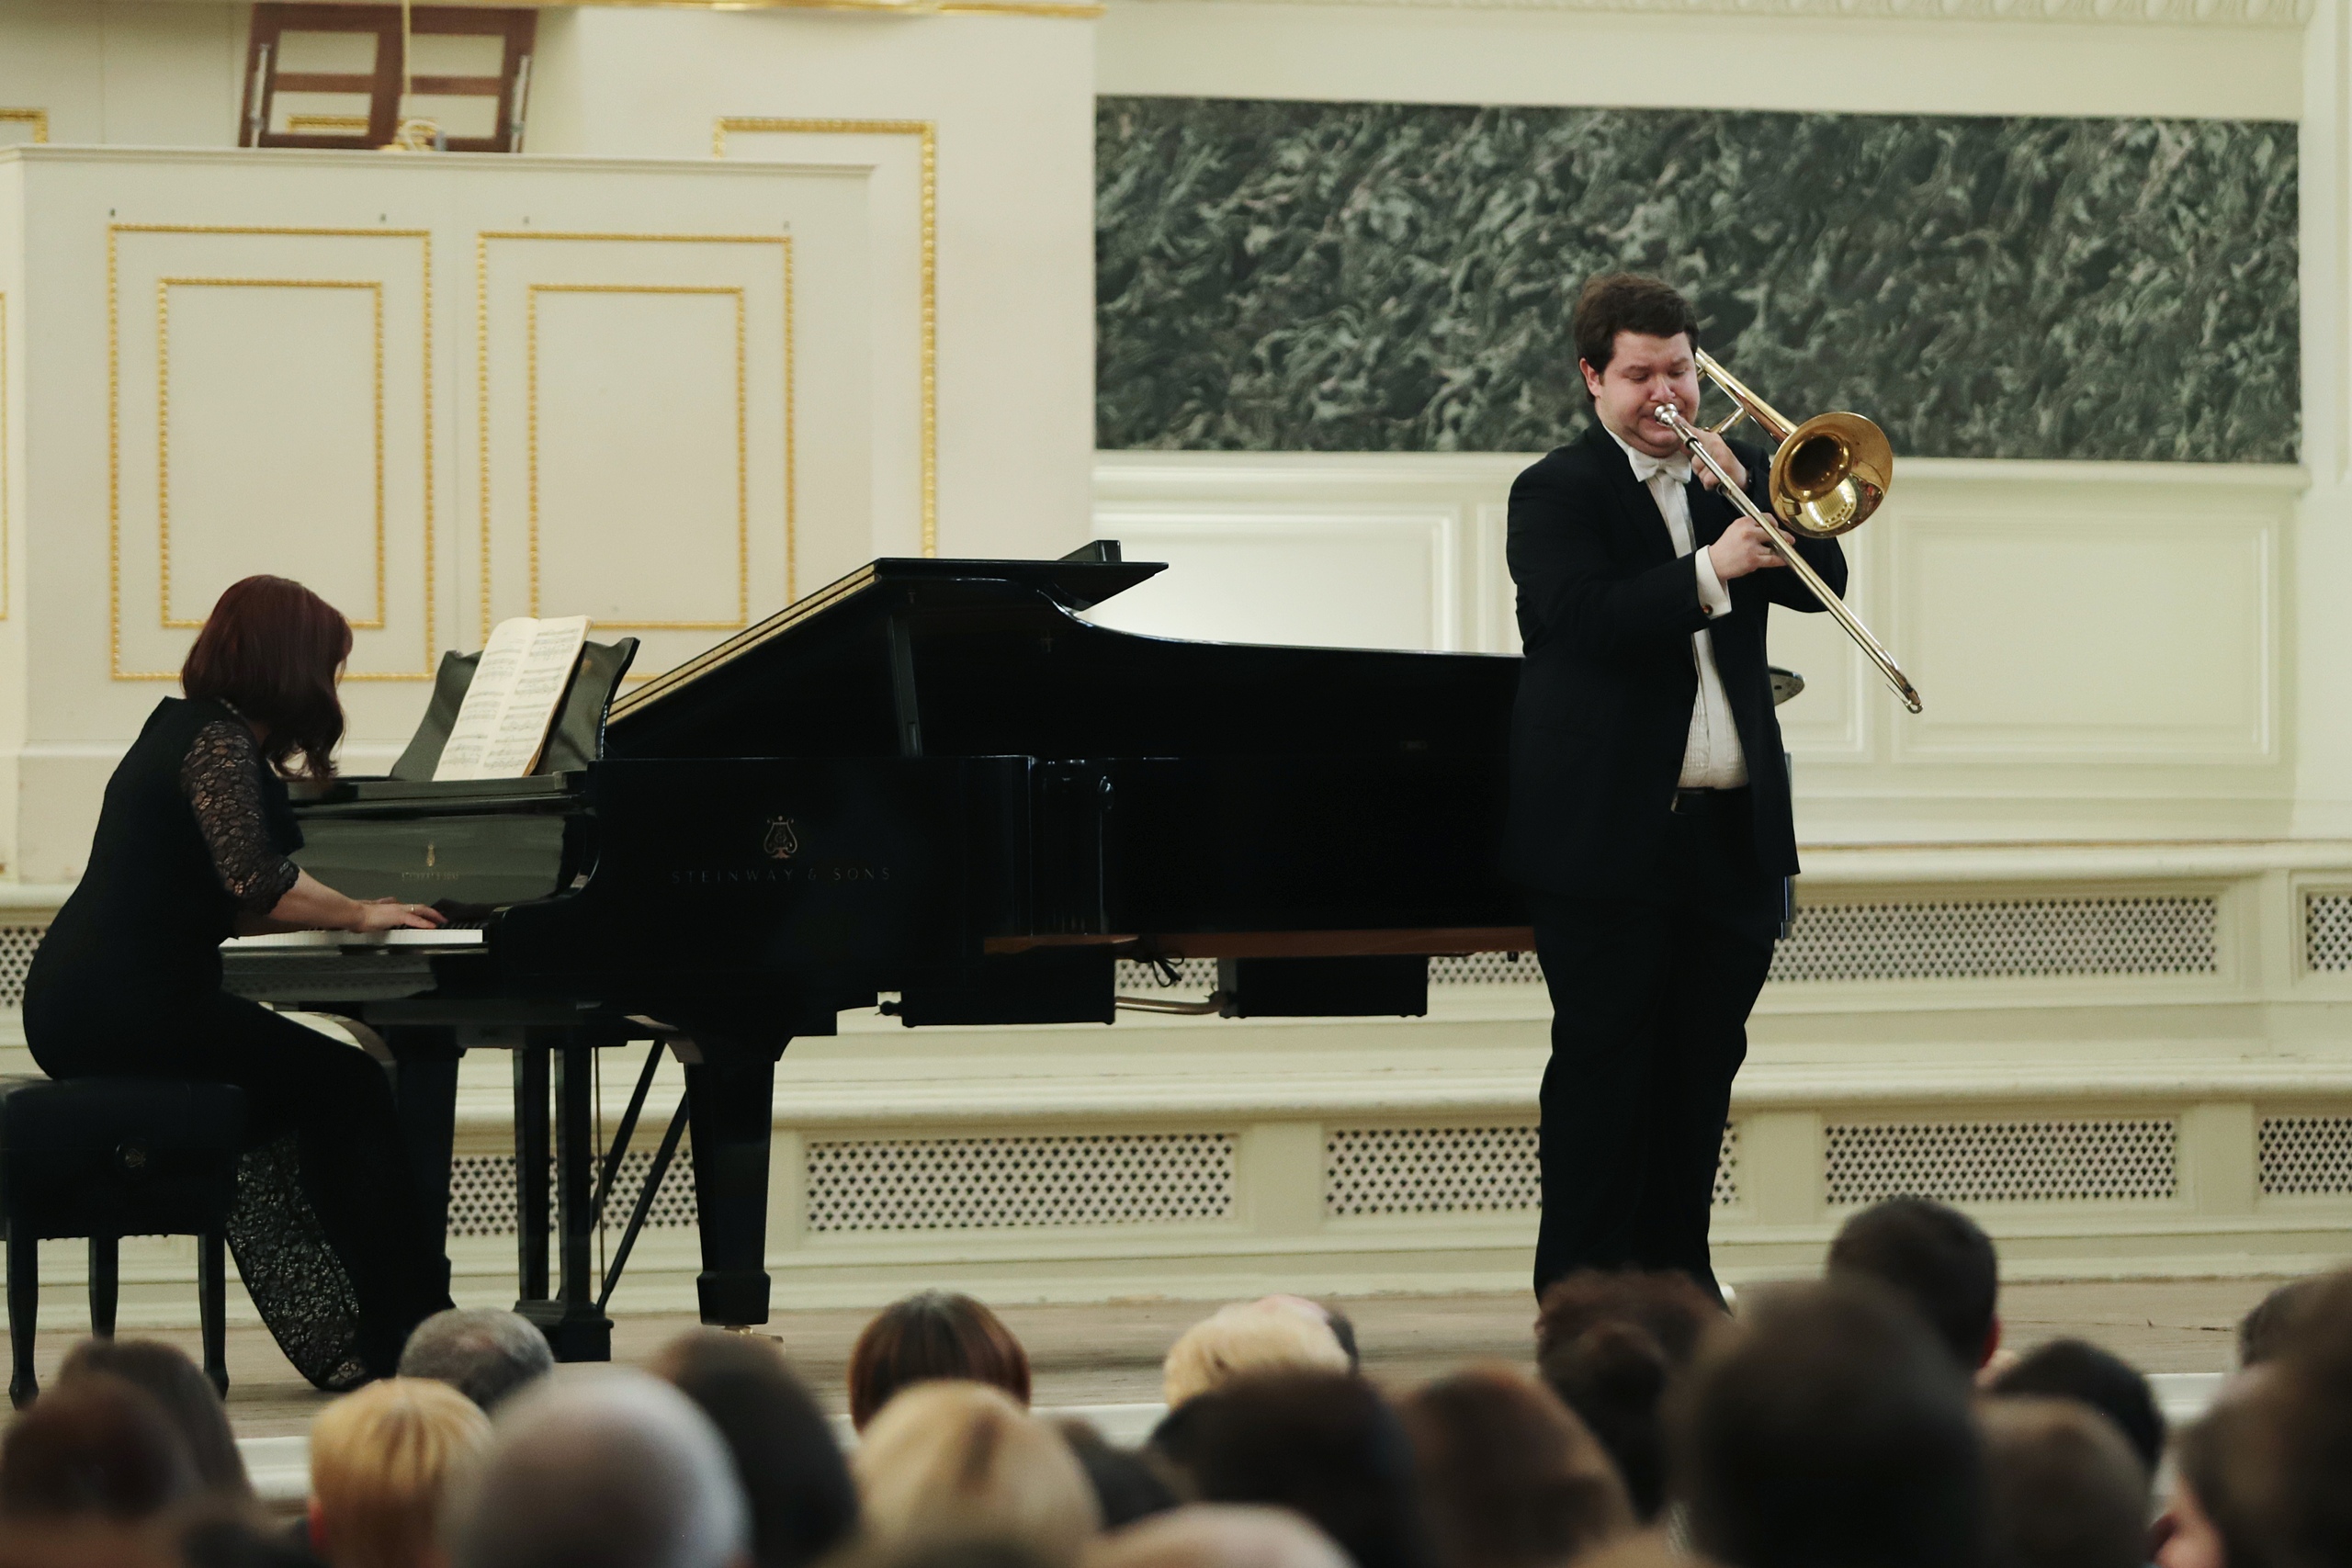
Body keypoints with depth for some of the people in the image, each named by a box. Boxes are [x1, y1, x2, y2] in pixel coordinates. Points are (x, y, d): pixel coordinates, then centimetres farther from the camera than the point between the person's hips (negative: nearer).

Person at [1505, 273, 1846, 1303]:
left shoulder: (1732, 474, 14)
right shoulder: (1557, 492, -4)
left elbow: (1819, 583, 3)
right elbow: (1580, 614, -21)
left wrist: (1749, 492, -10)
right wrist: (1709, 571, -30)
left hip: (1732, 829, 6)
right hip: (1611, 832, -6)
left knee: (1704, 1061, 10)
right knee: (1603, 1059, -3)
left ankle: (1677, 1274, 18)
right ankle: (1580, 1289, 1)